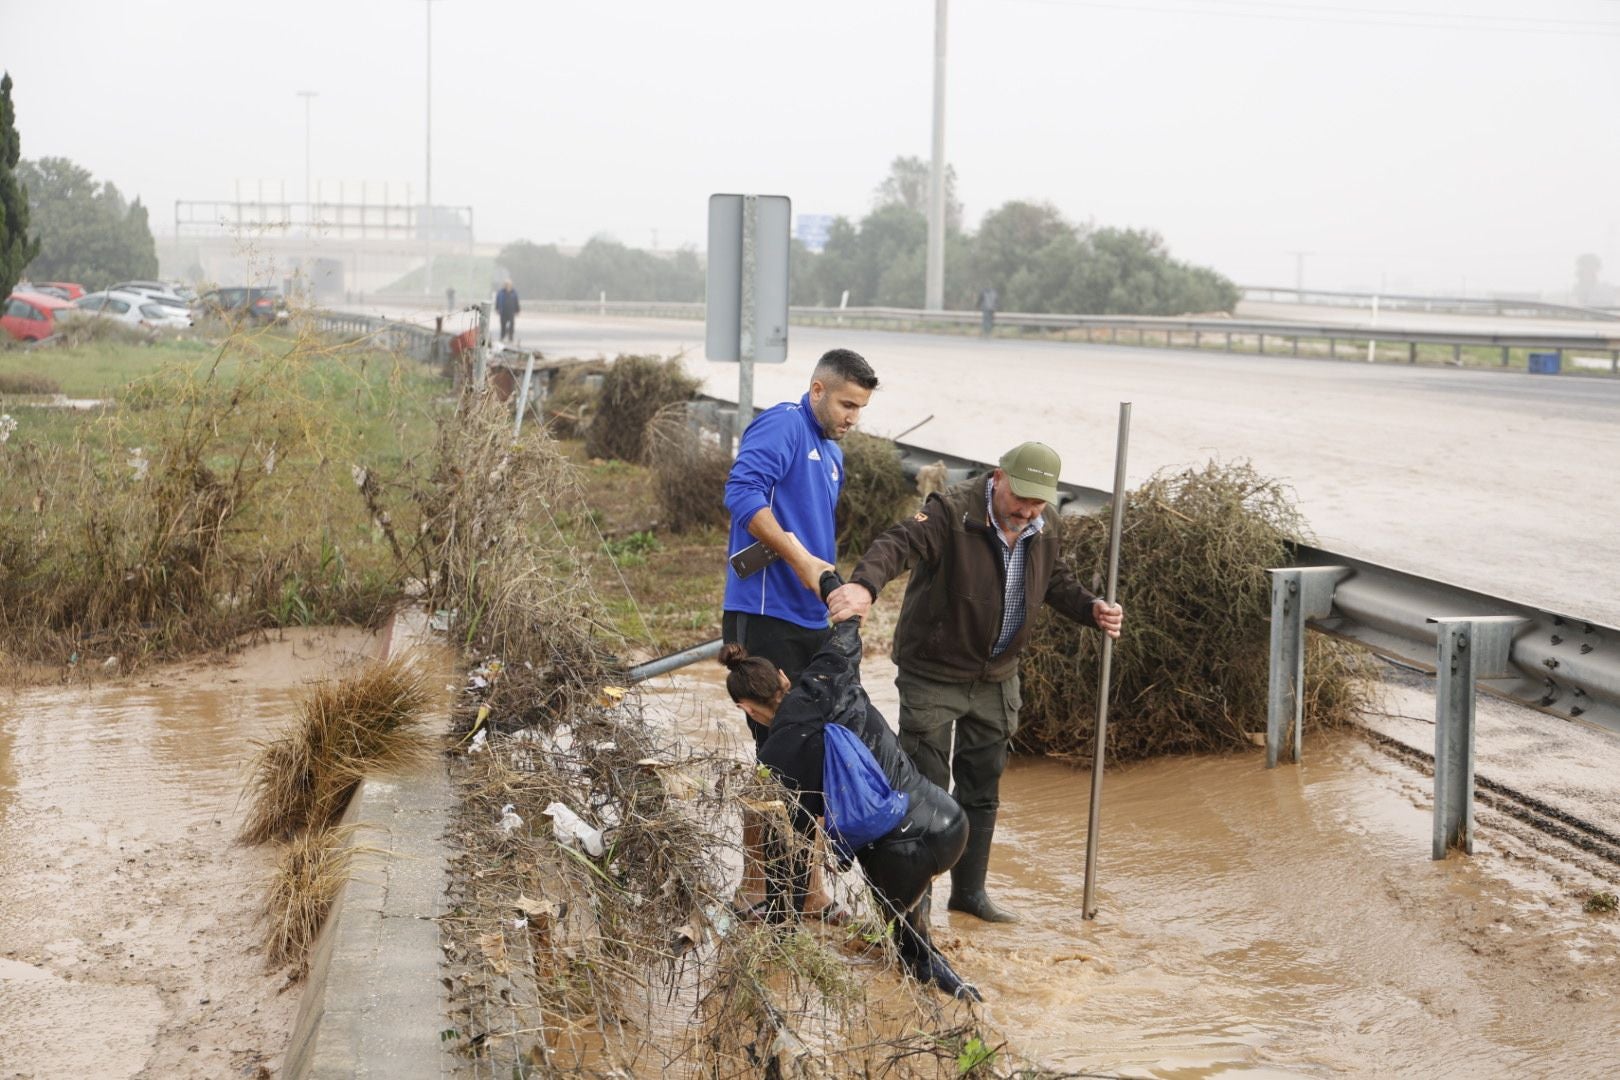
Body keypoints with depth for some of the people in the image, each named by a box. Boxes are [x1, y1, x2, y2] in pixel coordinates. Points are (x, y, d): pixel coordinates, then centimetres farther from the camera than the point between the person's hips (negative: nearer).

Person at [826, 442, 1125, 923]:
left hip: (996, 679, 6)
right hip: (933, 672, -6)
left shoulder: (1044, 528, 0)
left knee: (982, 790, 15)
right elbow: (899, 544, -38)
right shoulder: (952, 512, -23)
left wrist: (1092, 610, -3)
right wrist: (865, 585, -58)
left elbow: (1056, 583, 17)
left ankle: (969, 890, 28)